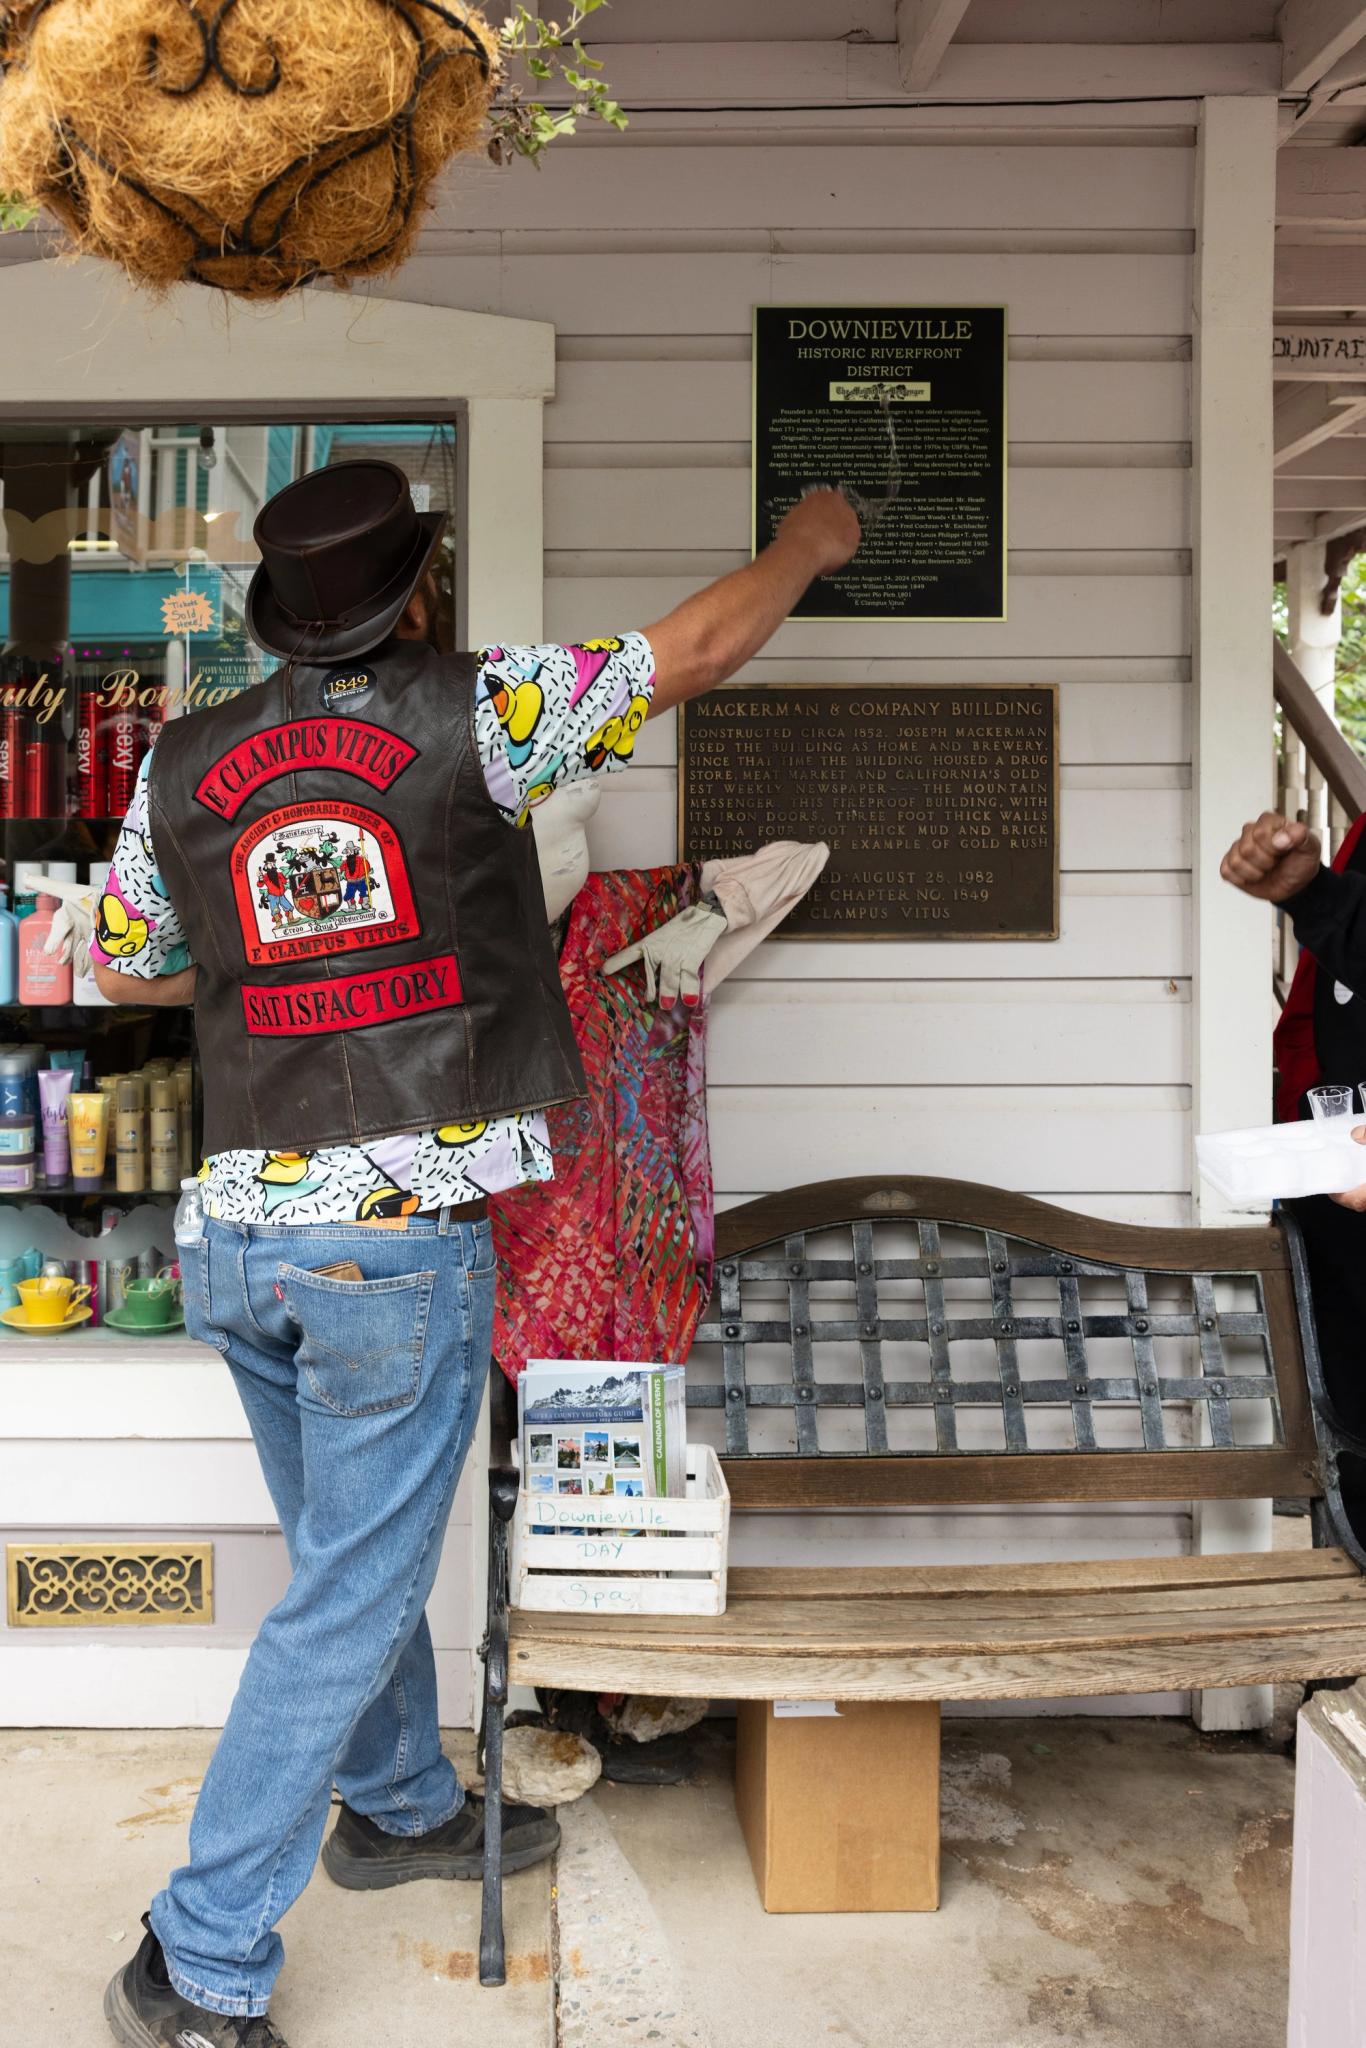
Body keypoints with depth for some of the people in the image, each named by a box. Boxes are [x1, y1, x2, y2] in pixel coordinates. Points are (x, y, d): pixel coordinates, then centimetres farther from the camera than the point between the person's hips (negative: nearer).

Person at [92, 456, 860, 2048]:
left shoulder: (183, 765, 5)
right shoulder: (469, 713, -7)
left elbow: (126, 972, 19)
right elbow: (700, 647, 2)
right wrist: (812, 542, 20)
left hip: (239, 1233, 6)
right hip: (402, 1241, -6)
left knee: (353, 1553, 25)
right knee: (349, 1603, 5)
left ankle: (402, 1808, 45)